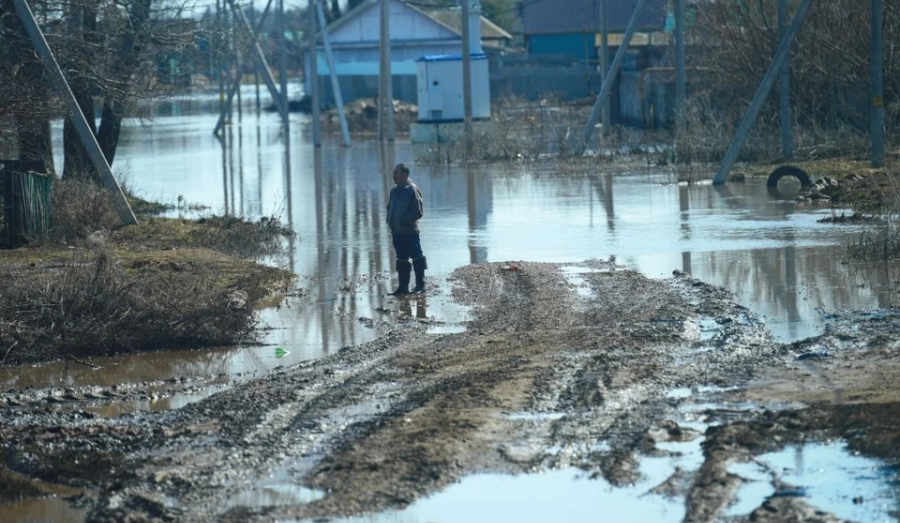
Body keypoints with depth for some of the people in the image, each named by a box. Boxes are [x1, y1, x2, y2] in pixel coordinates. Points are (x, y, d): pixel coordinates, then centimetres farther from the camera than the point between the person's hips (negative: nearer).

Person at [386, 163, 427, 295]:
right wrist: (390, 221, 7)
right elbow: (390, 208, 24)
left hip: (410, 231, -8)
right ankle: (403, 287, 14)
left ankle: (420, 285, 5)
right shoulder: (395, 191, 12)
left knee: (416, 257, 0)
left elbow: (418, 212, -15)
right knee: (401, 259, 10)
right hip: (397, 232, 8)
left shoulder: (412, 190, -11)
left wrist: (403, 221, -18)